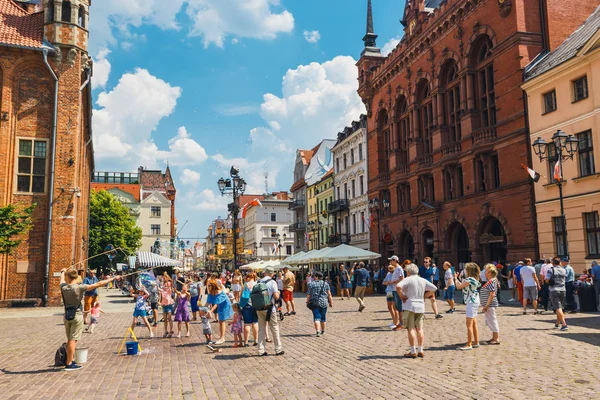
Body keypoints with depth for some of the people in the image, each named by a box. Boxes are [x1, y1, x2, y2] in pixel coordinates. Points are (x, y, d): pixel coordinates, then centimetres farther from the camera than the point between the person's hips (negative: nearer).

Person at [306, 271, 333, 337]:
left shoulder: (312, 284, -2)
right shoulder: (325, 284, 2)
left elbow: (308, 294, 0)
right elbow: (329, 294, 2)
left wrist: (307, 302, 11)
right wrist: (331, 302, 9)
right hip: (324, 303, 2)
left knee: (316, 317, -4)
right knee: (323, 317, 16)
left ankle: (318, 331, -20)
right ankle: (323, 331, 29)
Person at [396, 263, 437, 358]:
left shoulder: (408, 280, -9)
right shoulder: (423, 280, 8)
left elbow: (398, 286, -25)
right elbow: (434, 288, 10)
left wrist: (402, 296, -11)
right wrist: (424, 296, 11)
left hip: (409, 306, -5)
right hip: (421, 306, 5)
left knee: (411, 329, 0)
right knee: (419, 329, 12)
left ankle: (413, 352, 2)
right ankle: (420, 351, 15)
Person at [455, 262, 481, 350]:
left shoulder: (469, 279, -20)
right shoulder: (473, 279, 11)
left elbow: (458, 287, -15)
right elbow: (462, 285, 16)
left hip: (471, 302, -10)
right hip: (474, 302, 10)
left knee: (469, 324, -6)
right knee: (474, 323, 15)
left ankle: (469, 344, -4)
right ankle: (476, 342, 21)